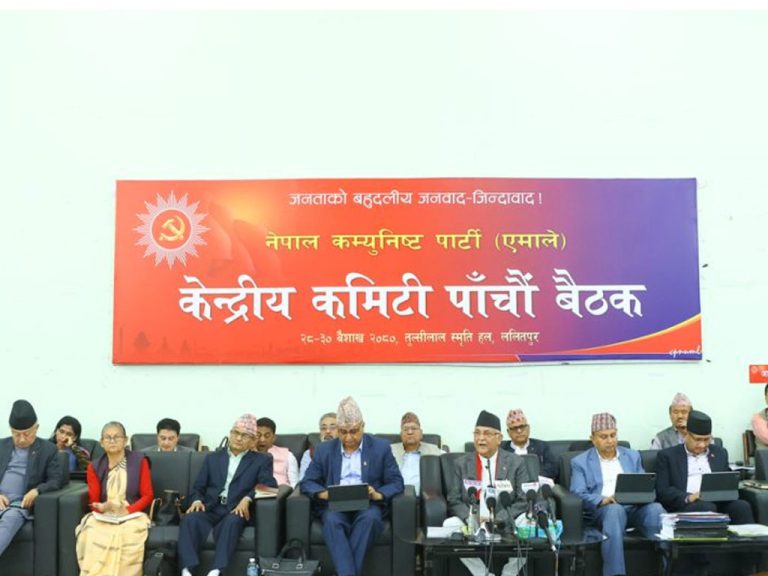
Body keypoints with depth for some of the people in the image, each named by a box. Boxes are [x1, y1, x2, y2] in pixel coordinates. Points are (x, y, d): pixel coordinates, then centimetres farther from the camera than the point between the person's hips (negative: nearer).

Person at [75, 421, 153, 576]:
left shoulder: (139, 461, 5)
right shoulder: (95, 467, 13)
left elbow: (147, 496, 1)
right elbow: (93, 501, 9)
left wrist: (128, 511, -15)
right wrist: (103, 507, -15)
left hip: (132, 515, -2)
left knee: (127, 535, -36)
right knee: (92, 535, -33)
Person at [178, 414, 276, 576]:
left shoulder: (262, 460, 13)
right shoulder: (213, 458, 22)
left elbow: (270, 486, -3)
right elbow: (198, 487, 17)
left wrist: (247, 499, -20)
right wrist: (197, 500, -7)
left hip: (237, 511, -2)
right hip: (210, 509, 3)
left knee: (232, 521, -37)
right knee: (190, 519, -30)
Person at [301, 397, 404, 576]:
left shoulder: (381, 447, 5)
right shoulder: (324, 449, 10)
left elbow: (396, 482, 2)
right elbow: (307, 483, 7)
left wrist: (378, 494, -19)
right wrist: (324, 493, -15)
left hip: (367, 505, -1)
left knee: (370, 518, -35)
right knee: (332, 520, -34)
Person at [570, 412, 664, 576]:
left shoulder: (633, 456, 22)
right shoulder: (581, 462, 11)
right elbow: (578, 494, -1)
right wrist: (602, 500, -20)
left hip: (634, 507, 3)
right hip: (601, 510, -3)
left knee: (655, 509, -30)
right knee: (614, 509, -38)